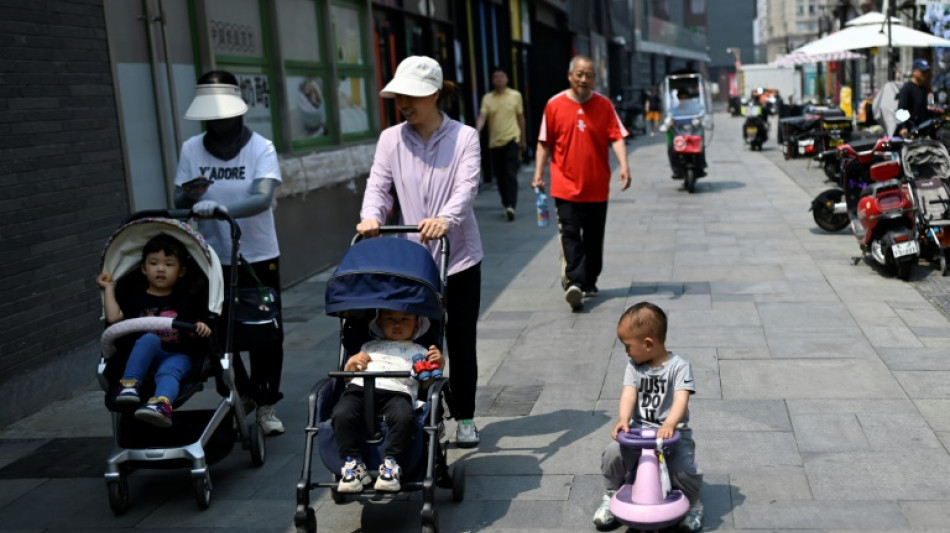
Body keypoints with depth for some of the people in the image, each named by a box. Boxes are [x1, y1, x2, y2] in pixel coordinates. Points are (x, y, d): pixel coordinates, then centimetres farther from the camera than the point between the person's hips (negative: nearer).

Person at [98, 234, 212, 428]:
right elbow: (113, 317, 1)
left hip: (178, 355, -1)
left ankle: (161, 405, -65)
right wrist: (109, 289, 9)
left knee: (167, 372, -35)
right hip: (148, 356, 1)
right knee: (148, 338, -32)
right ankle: (130, 384, -38)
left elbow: (196, 325, 9)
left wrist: (201, 327, -16)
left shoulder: (185, 299, 14)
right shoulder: (134, 298, 15)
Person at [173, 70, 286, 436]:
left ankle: (265, 404, 21)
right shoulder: (191, 150, 1)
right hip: (212, 261, 3)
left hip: (258, 259, -2)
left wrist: (221, 207, -42)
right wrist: (190, 195, -22)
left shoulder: (260, 148, -9)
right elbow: (179, 208, 1)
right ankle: (240, 394, 33)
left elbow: (263, 198, -25)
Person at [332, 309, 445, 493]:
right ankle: (353, 463, -22)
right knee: (342, 414, -30)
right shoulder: (369, 347, 36)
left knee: (404, 417, -37)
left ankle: (391, 463, -28)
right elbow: (348, 375, 33)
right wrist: (352, 362, 12)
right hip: (360, 388, 2)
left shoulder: (418, 351, 30)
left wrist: (438, 365, 0)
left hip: (397, 392, -2)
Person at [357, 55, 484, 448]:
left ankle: (464, 417, 24)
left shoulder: (464, 136, -4)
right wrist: (371, 216, -27)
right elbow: (378, 184, -5)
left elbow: (466, 187, -18)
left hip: (459, 257, -1)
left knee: (461, 342, 8)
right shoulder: (391, 139, 4)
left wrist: (445, 218, -38)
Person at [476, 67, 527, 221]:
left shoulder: (516, 96, 4)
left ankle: (511, 206, -18)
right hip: (495, 142, 2)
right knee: (500, 176, 9)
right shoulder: (487, 98, 4)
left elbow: (520, 117, 12)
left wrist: (523, 139, 15)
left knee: (511, 174, -12)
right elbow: (482, 117, -9)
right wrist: (477, 131, -28)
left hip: (512, 140, -2)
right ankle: (506, 204, 24)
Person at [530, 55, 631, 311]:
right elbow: (545, 143, 5)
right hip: (566, 187, -2)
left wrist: (624, 166, -19)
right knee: (570, 235, -12)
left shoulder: (604, 104, 1)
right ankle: (574, 283, -18)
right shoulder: (555, 105, 0)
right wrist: (538, 173, 0)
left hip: (597, 187, 2)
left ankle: (589, 282, 24)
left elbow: (616, 137, -5)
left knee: (594, 238, 11)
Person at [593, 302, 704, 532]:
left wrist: (670, 424, -41)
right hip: (639, 429, 3)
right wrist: (623, 420, -29)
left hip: (673, 431, -3)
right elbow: (628, 394, -9)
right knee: (612, 454, -20)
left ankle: (693, 505, 9)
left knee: (683, 468, -26)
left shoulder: (678, 366, -9)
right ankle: (611, 497, 8)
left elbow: (681, 399, -22)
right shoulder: (633, 367, 5)